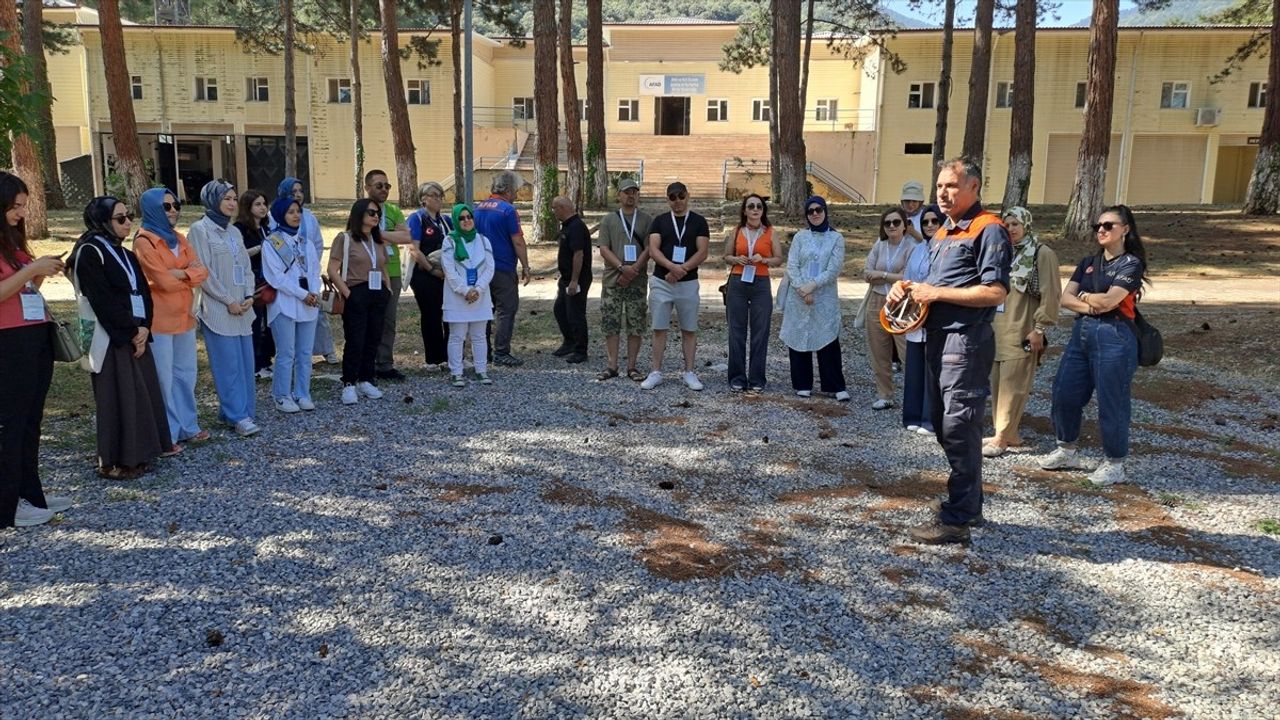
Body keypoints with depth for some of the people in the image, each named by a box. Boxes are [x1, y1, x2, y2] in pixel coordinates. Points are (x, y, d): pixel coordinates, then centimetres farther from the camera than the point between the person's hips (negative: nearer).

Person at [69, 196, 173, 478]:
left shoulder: (126, 255, 15)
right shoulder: (90, 253, -9)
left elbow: (143, 294, 8)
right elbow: (103, 301, -15)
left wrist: (144, 328, -7)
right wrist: (131, 332, -13)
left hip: (136, 335, 8)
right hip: (111, 339, -8)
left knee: (142, 393, 9)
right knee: (118, 398, -4)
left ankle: (138, 454, 19)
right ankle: (115, 462, 4)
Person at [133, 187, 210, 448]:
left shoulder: (179, 239, 13)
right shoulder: (143, 242, -10)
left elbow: (201, 272, 3)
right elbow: (164, 281, -18)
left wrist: (179, 273, -15)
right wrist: (189, 272, -2)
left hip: (185, 316, 7)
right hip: (158, 320, -7)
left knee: (186, 374, 14)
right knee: (163, 379, -2)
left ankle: (188, 425, 26)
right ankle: (166, 434, 5)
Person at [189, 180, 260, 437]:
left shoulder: (234, 231, 15)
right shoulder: (200, 229, -5)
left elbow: (247, 267, 15)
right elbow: (204, 272, -11)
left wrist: (249, 296, -1)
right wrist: (228, 301, -12)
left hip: (242, 308, 7)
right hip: (218, 310, -7)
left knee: (245, 362, 6)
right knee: (228, 364, -5)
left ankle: (232, 410, 16)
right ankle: (238, 416, -1)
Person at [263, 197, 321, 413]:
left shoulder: (305, 243, 15)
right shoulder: (271, 243, -3)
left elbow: (315, 270, 11)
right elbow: (276, 277, -10)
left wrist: (315, 293, -7)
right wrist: (303, 294, -14)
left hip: (309, 305, 5)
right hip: (284, 304, -5)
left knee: (305, 353, 7)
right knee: (286, 354, -4)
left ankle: (302, 394, 15)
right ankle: (282, 397, 5)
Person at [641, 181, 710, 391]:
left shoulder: (698, 222, 3)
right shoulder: (659, 221, 5)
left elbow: (703, 252, -5)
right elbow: (653, 250, -6)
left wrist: (681, 269, -17)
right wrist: (672, 266, -23)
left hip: (688, 283, 0)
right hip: (661, 282, 1)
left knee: (689, 330, 5)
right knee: (659, 329, 3)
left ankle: (689, 373, 12)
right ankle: (656, 372, 9)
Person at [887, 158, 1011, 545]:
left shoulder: (988, 230, -10)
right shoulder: (943, 233, 18)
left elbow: (996, 292, -19)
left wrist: (937, 293, -17)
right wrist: (908, 288, 9)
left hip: (966, 342, -10)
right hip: (937, 338, 10)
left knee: (959, 429, -6)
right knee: (943, 425, 15)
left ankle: (956, 519, 2)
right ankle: (968, 504, 28)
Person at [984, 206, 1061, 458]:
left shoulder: (1043, 254, -6)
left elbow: (1050, 294, -11)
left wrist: (1039, 329, -14)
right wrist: (988, 321, 14)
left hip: (1022, 330, -7)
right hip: (998, 327, 7)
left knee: (1013, 384, -6)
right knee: (997, 382, 8)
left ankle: (1002, 437, -3)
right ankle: (1009, 433, 17)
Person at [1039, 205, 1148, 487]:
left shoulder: (1131, 263, -4)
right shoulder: (1088, 262, 15)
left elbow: (1109, 300, -17)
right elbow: (1066, 298, 5)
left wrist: (1085, 296, 1)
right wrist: (1090, 306, -12)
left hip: (1113, 337, -7)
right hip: (1081, 333, 7)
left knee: (1111, 402, -2)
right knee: (1064, 393, 8)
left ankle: (1115, 464, 10)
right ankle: (1067, 451, 24)